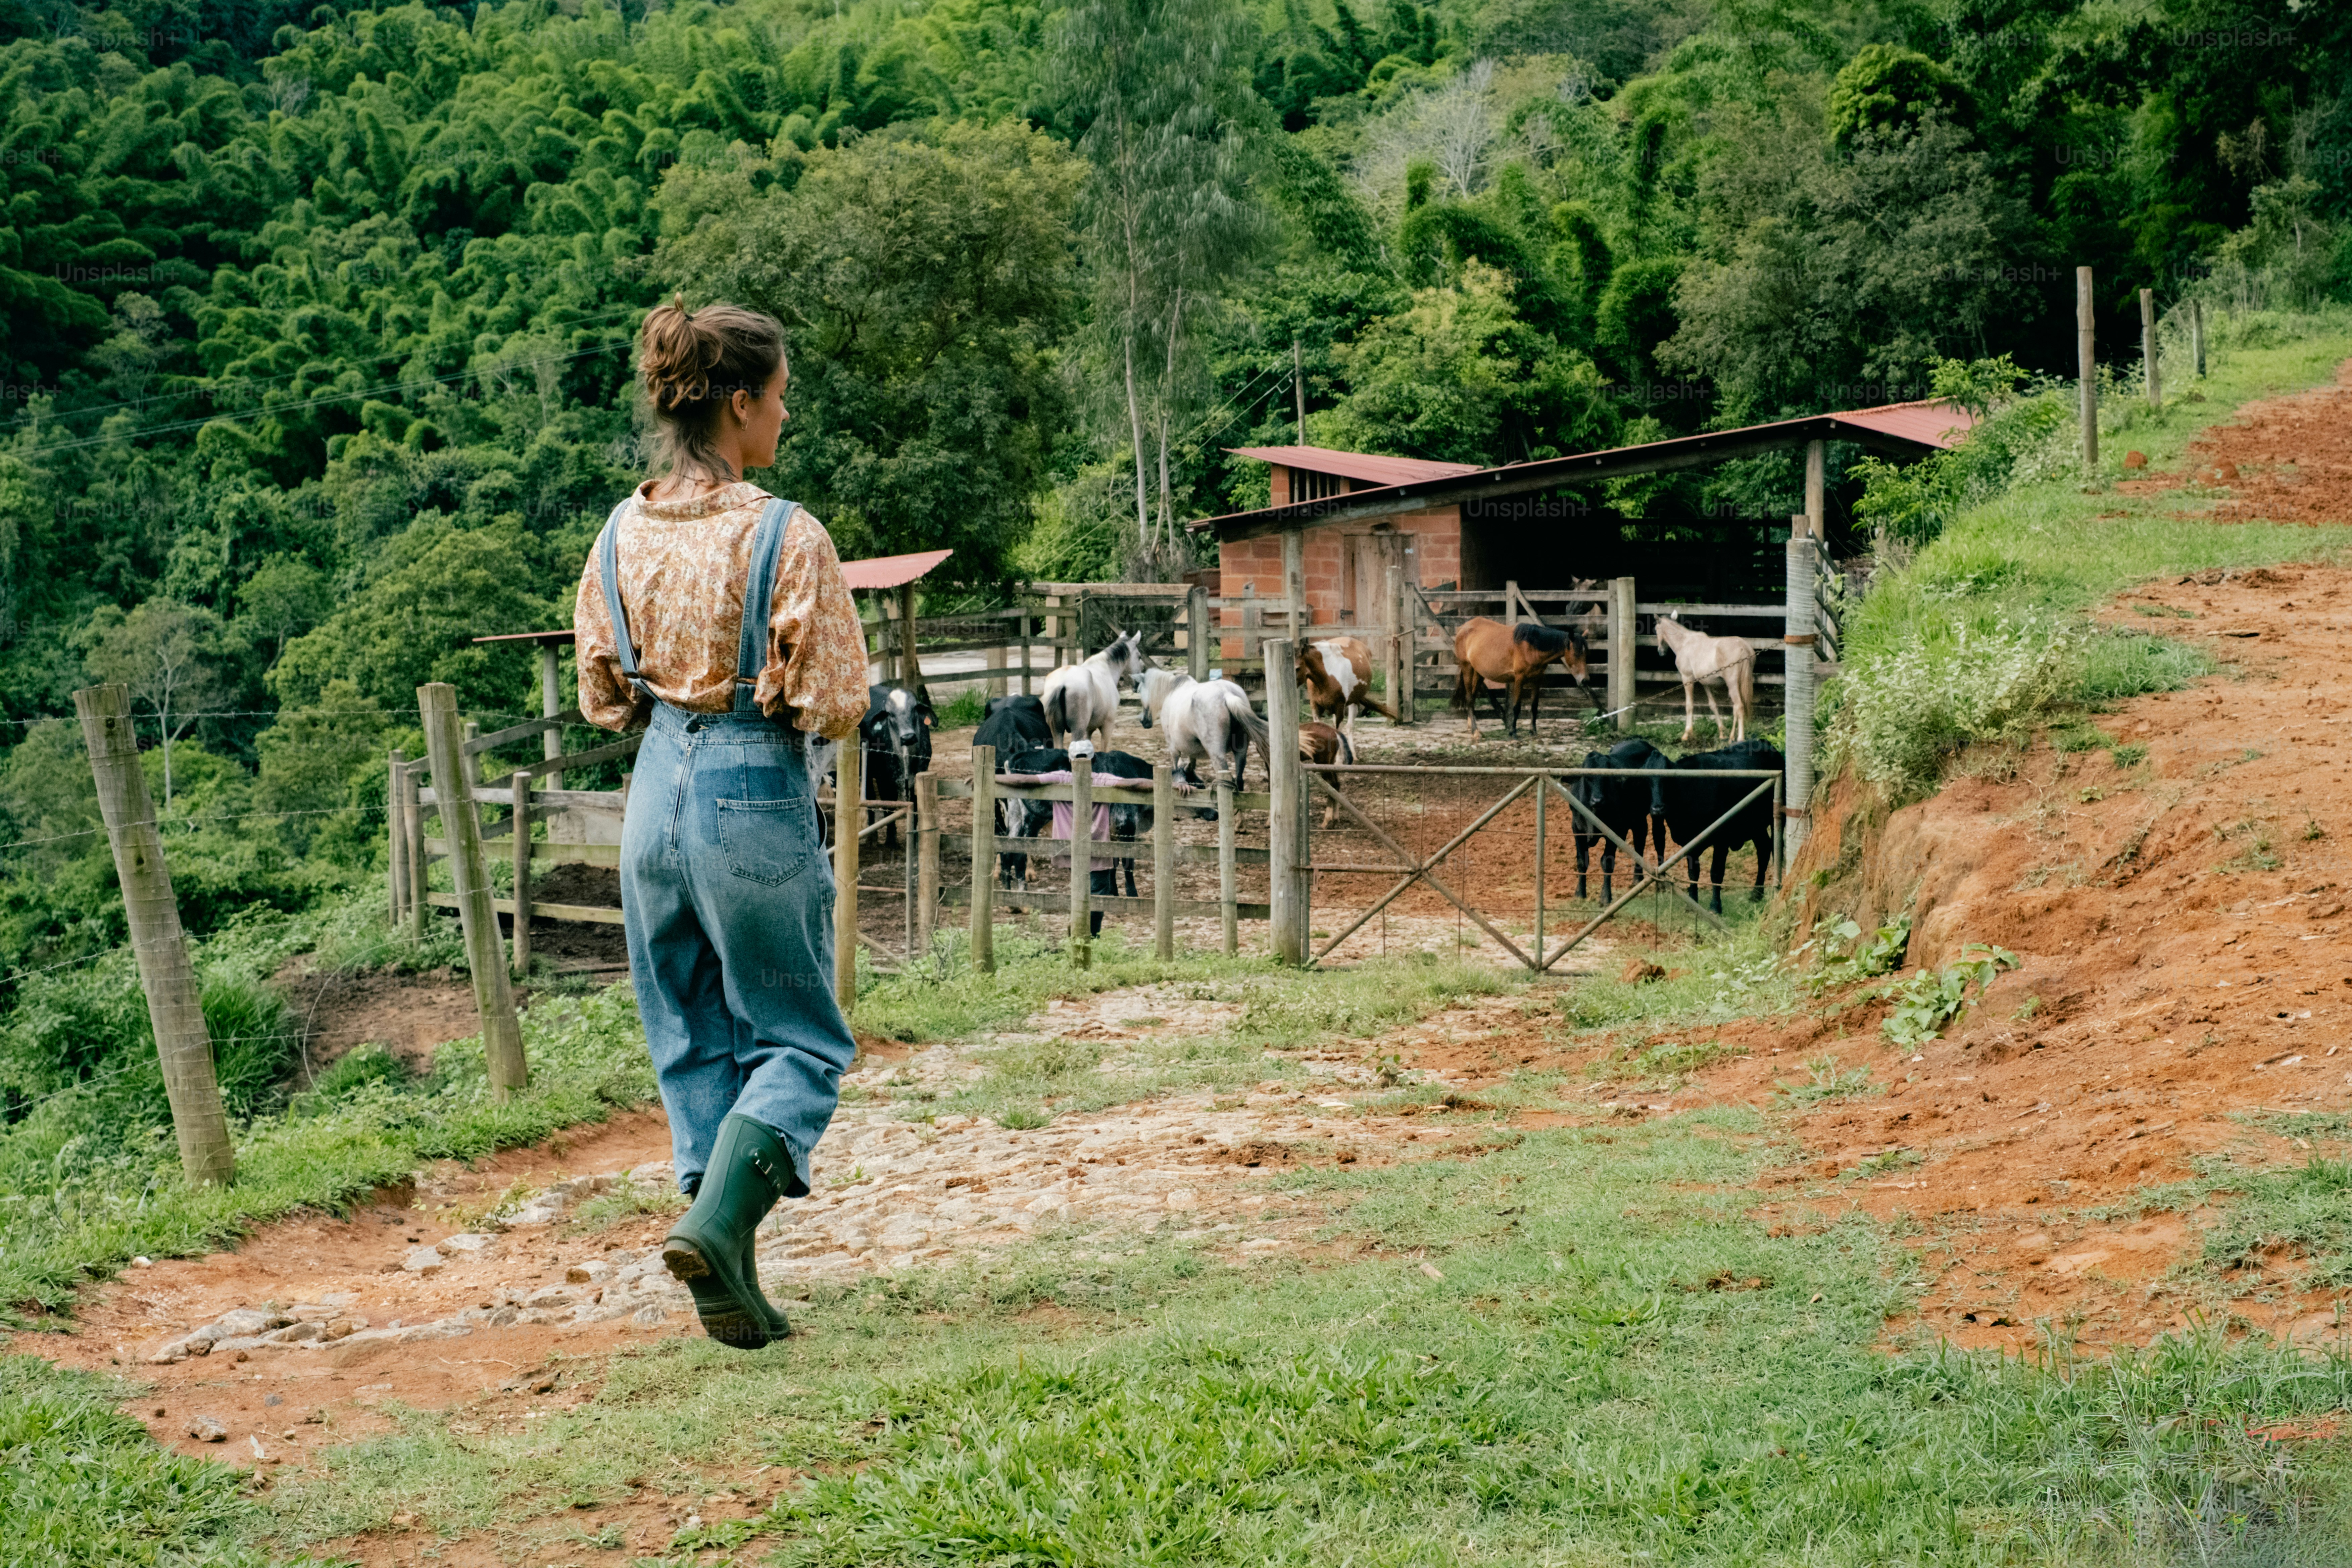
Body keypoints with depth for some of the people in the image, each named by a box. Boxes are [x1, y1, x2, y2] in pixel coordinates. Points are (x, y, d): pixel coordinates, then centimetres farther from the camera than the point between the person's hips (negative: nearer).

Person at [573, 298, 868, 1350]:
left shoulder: (622, 535, 2)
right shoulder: (786, 537, -15)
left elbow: (602, 699, 9)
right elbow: (832, 708, -14)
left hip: (658, 797, 5)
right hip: (757, 800, -5)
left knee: (694, 1043, 15)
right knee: (798, 1038, 10)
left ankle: (730, 1282, 17)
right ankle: (717, 1218, -11)